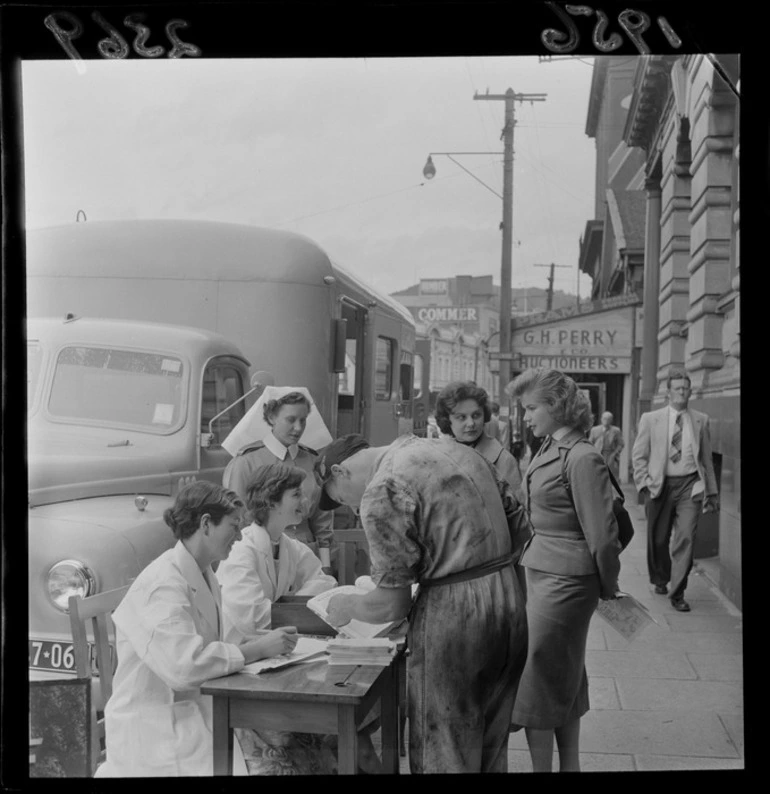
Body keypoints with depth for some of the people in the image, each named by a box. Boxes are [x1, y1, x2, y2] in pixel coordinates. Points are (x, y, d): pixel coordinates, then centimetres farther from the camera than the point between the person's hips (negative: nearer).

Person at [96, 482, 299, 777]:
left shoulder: (203, 575, 11)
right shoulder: (163, 583, -19)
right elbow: (182, 665, -28)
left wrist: (252, 643, -3)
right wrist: (257, 649, -22)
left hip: (195, 707, 8)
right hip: (155, 724, -8)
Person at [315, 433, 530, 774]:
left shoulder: (383, 490, -11)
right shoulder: (453, 447, 13)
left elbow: (391, 603, -11)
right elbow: (518, 525, 16)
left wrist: (345, 607, 7)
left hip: (453, 613, -8)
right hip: (510, 598, 8)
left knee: (443, 755, 7)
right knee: (491, 747, 21)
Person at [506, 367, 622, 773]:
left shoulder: (582, 459, -20)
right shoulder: (547, 450, 7)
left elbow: (601, 534, -17)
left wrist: (607, 588, -6)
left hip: (562, 582, -9)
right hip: (539, 572, 9)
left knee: (538, 680, 0)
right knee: (565, 680, 18)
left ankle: (542, 765, 13)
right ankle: (569, 764, 31)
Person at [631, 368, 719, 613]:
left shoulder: (701, 420, 8)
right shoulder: (650, 419, 3)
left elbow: (707, 459, 11)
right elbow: (638, 455, 5)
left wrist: (711, 491, 11)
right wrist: (645, 483, -6)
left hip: (690, 485, 0)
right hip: (660, 486, 0)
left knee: (686, 538, -10)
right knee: (658, 540, 11)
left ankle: (677, 593, -2)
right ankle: (660, 580, 36)